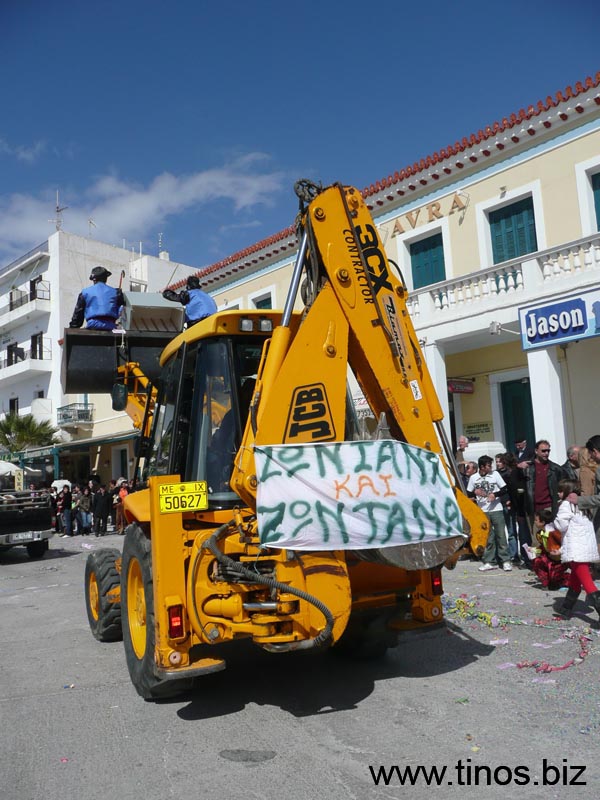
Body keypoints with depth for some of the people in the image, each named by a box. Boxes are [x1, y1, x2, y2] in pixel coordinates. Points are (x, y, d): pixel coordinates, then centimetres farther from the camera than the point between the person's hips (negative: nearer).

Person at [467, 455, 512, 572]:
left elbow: (505, 490, 0)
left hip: (496, 510, -1)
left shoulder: (495, 474, 0)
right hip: (482, 511, 1)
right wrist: (475, 493, -12)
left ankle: (505, 561, 8)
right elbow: (468, 494, 8)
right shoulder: (473, 478, 1)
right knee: (487, 538, 6)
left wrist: (495, 494, -16)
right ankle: (489, 562, 14)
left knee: (501, 535, -1)